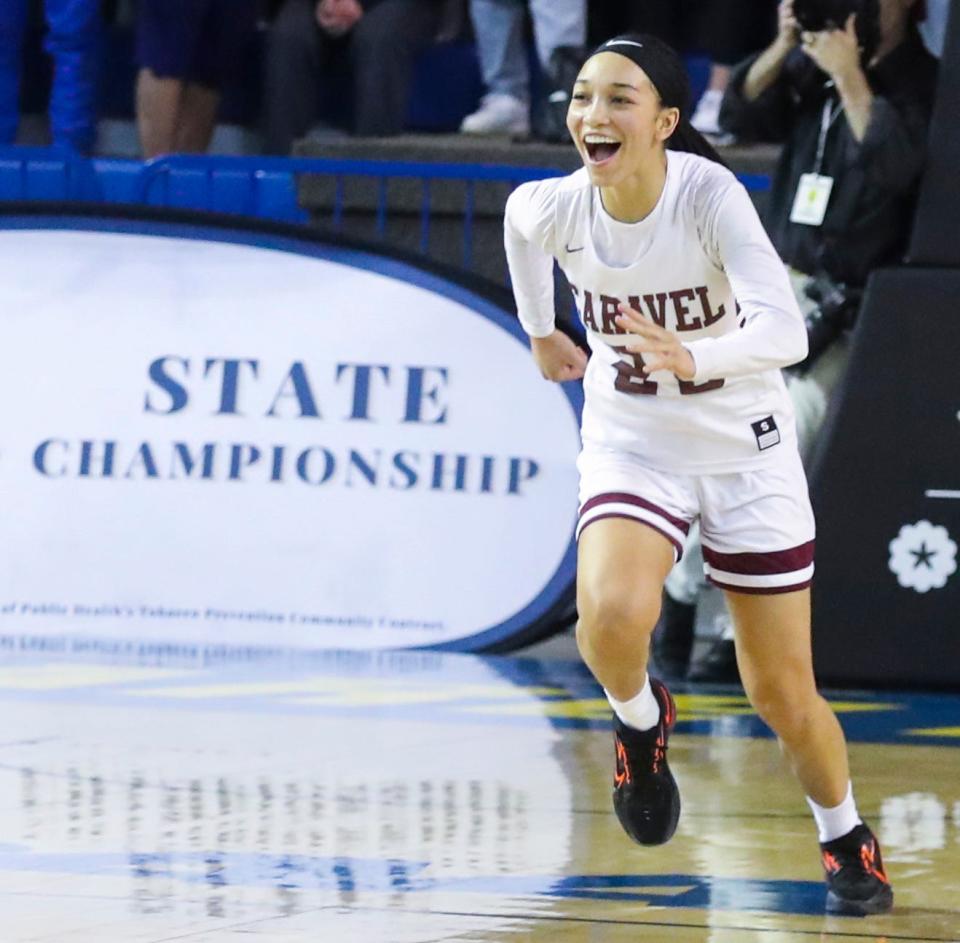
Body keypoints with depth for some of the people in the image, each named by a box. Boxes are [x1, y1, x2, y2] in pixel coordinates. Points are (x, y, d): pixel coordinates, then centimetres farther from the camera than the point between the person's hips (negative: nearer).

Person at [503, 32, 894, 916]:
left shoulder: (709, 195, -26)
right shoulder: (554, 207, -16)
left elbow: (785, 331, -38)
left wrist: (694, 359, -55)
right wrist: (541, 331, 19)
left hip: (745, 452, -2)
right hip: (633, 446, 2)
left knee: (783, 694, 4)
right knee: (611, 618, -29)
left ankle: (845, 837, 32)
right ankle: (641, 718, 5)